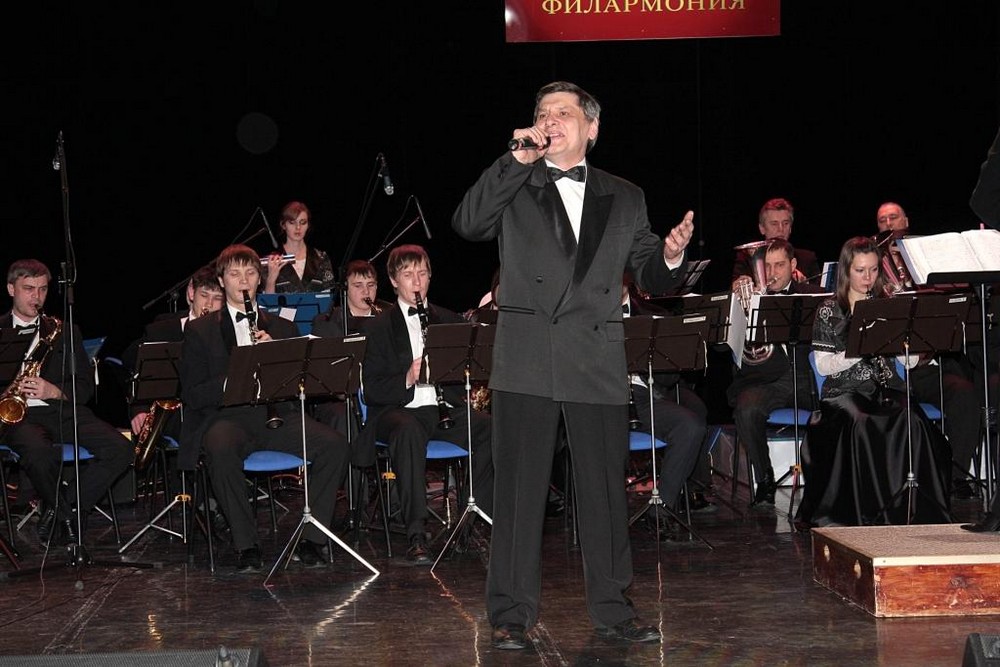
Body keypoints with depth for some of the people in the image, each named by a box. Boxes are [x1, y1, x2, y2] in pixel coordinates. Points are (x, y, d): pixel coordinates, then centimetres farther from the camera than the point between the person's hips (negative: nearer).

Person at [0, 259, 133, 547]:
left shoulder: (65, 332, 19)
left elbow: (85, 387, 11)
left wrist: (55, 391, -10)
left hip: (63, 410, 3)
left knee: (120, 449, -23)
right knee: (39, 451, -39)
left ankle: (59, 511, -11)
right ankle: (65, 514, -10)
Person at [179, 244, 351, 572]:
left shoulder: (283, 329, 22)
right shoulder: (199, 331, 14)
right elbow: (191, 394, 2)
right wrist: (232, 382, -16)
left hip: (278, 413, 3)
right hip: (228, 415, -2)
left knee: (336, 445, -25)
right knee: (221, 450, -39)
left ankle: (310, 537, -15)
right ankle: (246, 545, -26)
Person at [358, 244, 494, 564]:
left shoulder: (450, 321, 19)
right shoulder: (378, 327, 8)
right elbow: (371, 389, -1)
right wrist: (406, 379, -20)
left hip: (445, 406, 3)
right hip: (399, 409, -3)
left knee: (490, 428, -27)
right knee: (408, 431, -39)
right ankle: (416, 535, -40)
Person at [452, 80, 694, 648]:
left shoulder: (625, 198, 15)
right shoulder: (513, 189, 9)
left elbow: (649, 277, 13)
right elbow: (467, 224, -10)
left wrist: (670, 258, -10)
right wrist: (518, 160, -12)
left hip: (598, 365, 2)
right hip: (527, 362, -2)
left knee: (607, 489, 7)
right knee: (520, 490, 1)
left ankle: (612, 607, 20)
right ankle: (512, 613, 8)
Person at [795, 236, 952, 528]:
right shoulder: (829, 310, 6)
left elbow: (910, 361, 8)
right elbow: (823, 366, -2)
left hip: (886, 388, 2)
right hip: (844, 391, -2)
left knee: (911, 423, -31)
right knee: (861, 423, -36)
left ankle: (914, 505, -26)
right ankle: (868, 509, -27)